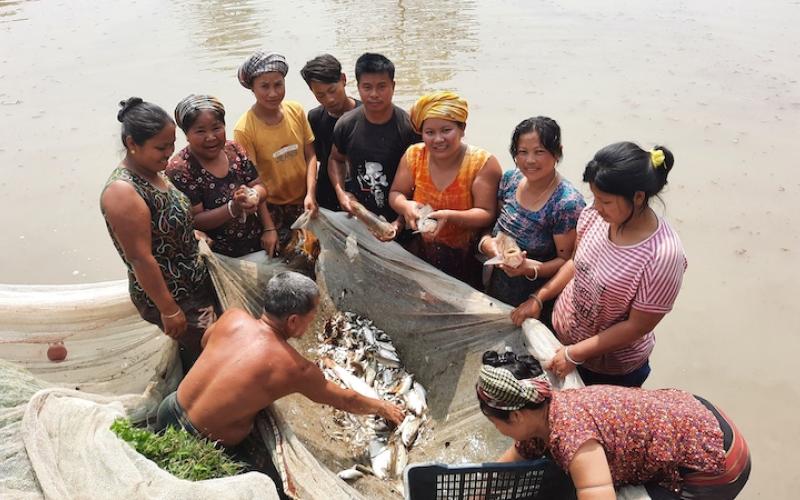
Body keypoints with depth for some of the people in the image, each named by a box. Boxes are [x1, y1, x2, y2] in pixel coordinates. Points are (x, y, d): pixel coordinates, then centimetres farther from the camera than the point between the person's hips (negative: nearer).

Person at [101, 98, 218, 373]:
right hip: (173, 297, -8)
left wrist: (194, 236, 6)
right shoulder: (123, 192, -26)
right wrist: (169, 310, -20)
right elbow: (140, 259, -25)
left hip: (198, 283, 8)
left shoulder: (154, 172, 2)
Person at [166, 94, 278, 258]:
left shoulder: (234, 150, -3)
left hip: (257, 244, 5)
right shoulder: (179, 169, -18)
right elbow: (194, 221, -18)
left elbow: (260, 188, 2)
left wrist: (269, 229, -15)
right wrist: (234, 208, -33)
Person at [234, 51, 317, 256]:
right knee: (284, 255, 7)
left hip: (303, 201, 3)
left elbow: (310, 155, 0)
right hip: (272, 208, -3)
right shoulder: (244, 129, -17)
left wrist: (310, 194, -13)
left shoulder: (296, 110, -7)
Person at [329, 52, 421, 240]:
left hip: (396, 220, -2)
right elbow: (336, 159, 11)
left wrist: (401, 221, -17)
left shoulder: (409, 128, -15)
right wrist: (340, 191, -6)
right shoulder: (346, 124, -6)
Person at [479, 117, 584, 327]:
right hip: (497, 287, 5)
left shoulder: (568, 203, -24)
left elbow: (566, 261, -16)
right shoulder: (510, 179, -7)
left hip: (536, 299, -5)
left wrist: (530, 267, -34)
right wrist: (487, 243, -17)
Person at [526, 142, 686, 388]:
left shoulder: (662, 256, -32)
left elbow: (637, 326, -23)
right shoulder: (595, 215, -16)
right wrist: (539, 298, -2)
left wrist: (575, 353, -20)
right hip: (559, 332, 5)